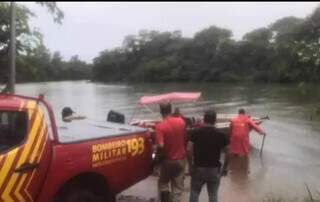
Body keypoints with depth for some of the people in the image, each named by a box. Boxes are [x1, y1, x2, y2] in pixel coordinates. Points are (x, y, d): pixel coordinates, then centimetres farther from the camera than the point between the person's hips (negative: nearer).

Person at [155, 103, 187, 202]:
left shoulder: (160, 126, -19)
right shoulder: (181, 122, -6)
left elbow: (160, 145, -26)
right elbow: (185, 139, 6)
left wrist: (158, 154, -6)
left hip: (167, 160, -3)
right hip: (180, 159, 3)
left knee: (163, 183, 21)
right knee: (178, 187, 12)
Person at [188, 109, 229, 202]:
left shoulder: (194, 132, -6)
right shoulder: (221, 134, -4)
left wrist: (190, 164, 0)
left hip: (198, 168, 0)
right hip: (214, 169, 0)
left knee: (194, 193, 15)